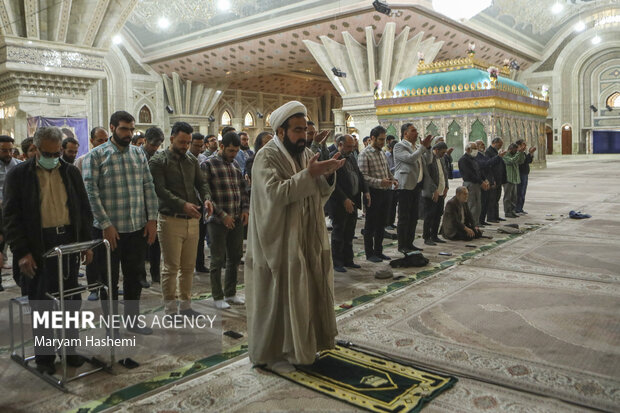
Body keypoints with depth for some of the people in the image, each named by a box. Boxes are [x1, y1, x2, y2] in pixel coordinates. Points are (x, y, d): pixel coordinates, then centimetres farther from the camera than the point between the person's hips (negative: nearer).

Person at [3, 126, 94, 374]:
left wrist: (87, 243, 5)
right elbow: (11, 216, -5)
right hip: (38, 247, -3)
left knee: (71, 300, 10)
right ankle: (44, 356, 21)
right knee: (41, 303, 6)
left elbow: (84, 209, 11)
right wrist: (21, 252, -12)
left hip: (69, 242, 3)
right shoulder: (19, 174, -3)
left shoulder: (71, 172, 8)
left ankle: (70, 348, 25)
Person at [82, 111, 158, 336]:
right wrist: (106, 225, -15)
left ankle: (132, 319, 30)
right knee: (109, 280, 9)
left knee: (135, 276, 14)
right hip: (110, 230, -4)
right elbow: (91, 191, -11)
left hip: (138, 228, 4)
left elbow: (148, 187, 8)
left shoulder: (139, 153, 8)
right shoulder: (96, 155, -5)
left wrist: (152, 219, 1)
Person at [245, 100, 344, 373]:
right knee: (278, 297, 3)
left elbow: (320, 196, 7)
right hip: (278, 242, -7)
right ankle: (272, 353, 20)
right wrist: (309, 174, -29)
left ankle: (299, 343, 34)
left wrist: (328, 175, -12)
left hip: (307, 240, 7)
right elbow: (275, 193, -27)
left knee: (304, 291, 15)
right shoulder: (266, 157, -12)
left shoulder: (306, 154, 9)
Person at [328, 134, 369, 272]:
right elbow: (333, 183, -20)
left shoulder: (351, 157, 13)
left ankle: (348, 260, 25)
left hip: (353, 202, 8)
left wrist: (366, 191, 5)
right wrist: (344, 200, -21)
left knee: (349, 233, 15)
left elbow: (359, 175, 19)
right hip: (339, 203, -8)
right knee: (338, 233, 1)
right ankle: (337, 263, 11)